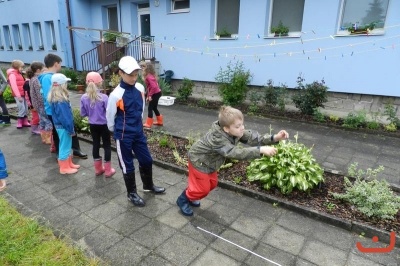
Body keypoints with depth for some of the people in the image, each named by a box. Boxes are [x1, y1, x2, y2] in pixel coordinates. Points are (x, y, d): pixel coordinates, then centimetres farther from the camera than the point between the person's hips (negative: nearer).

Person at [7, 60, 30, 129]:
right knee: (22, 109, -10)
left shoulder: (19, 74, 19)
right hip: (18, 95, -8)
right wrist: (18, 96, -22)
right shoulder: (12, 74, -8)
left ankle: (25, 122, 17)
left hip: (23, 94, 8)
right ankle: (19, 123, 0)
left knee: (26, 109, 9)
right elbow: (14, 85, -17)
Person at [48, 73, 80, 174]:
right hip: (64, 127, -10)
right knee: (65, 146, 3)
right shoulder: (60, 101, -25)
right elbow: (65, 117, -24)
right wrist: (71, 129, -16)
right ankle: (64, 168, 16)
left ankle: (69, 164, 34)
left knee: (67, 145, 20)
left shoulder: (54, 98, 6)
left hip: (60, 125, 10)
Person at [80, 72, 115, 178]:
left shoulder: (84, 97, -6)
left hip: (92, 125, 4)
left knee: (96, 144, 16)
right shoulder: (104, 97, -20)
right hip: (104, 125, -4)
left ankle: (98, 169, 27)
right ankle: (108, 170, 14)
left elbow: (83, 114, 1)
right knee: (107, 145, 8)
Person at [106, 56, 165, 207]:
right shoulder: (116, 95, -19)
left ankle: (148, 185, 41)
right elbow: (110, 117, -6)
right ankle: (132, 193, 29)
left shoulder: (139, 89, -1)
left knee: (146, 160, 16)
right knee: (127, 166, 9)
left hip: (139, 133, 6)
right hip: (123, 136, -5)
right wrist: (118, 132, 8)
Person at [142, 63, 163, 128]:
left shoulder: (149, 77, -18)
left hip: (155, 94, -10)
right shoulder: (150, 76, 12)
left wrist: (150, 95, -20)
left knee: (150, 108, -2)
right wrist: (148, 96, 15)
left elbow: (154, 86, -28)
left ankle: (148, 124, 4)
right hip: (157, 93, 10)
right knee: (154, 108, 19)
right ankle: (160, 121, 29)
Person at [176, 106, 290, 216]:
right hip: (199, 161, -8)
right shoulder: (217, 139, -41)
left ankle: (191, 197, 41)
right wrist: (261, 150, -57)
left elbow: (252, 137, -18)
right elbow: (236, 152, -51)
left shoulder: (235, 131, -16)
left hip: (209, 162, 8)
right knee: (203, 188, 1)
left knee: (212, 183, 19)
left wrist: (274, 138, -30)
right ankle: (183, 200, 27)